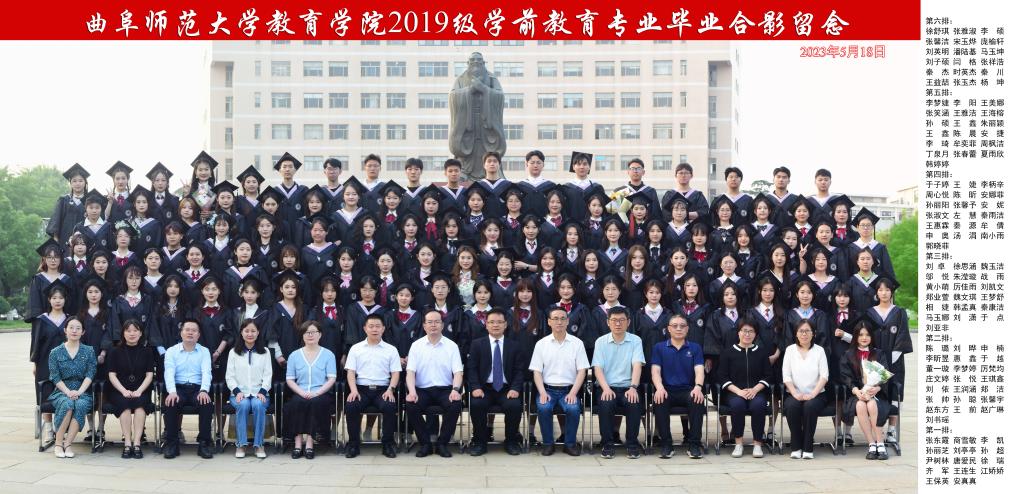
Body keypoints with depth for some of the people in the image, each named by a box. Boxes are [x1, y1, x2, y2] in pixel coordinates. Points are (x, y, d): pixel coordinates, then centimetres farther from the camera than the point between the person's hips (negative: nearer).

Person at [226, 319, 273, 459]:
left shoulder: (265, 352, 13)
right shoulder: (234, 352, 12)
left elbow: (267, 375, 5)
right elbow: (230, 376, 6)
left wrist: (262, 392, -12)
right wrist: (237, 391, -12)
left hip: (259, 393, 0)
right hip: (239, 393, 0)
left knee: (258, 405, -34)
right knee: (243, 405, -34)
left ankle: (258, 445, -26)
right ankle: (241, 444, -26)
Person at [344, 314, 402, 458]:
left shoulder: (391, 350, 12)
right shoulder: (356, 348, 13)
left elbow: (395, 373, 6)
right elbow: (351, 372, 6)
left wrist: (390, 390, -11)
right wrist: (353, 390, -10)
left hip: (383, 389, 0)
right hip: (361, 388, 1)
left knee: (390, 407, -32)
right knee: (351, 406, -30)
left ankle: (387, 443, -12)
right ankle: (353, 443, -11)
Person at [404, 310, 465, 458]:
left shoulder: (452, 346, 6)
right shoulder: (416, 345, 7)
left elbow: (458, 372, -1)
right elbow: (410, 372, -1)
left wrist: (456, 390, -21)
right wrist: (412, 391, -19)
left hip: (445, 390, 0)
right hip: (422, 390, 0)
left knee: (455, 405, -30)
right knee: (410, 405, -29)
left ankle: (442, 444, -9)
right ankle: (425, 444, -9)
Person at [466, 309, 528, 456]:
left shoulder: (515, 346, 10)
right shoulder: (477, 344, 9)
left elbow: (520, 370, 5)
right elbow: (471, 368, 2)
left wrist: (515, 388, -13)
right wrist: (476, 387, -14)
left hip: (507, 389, 0)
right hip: (484, 388, 0)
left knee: (515, 405, -30)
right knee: (476, 404, -31)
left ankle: (511, 441, -5)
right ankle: (479, 441, -9)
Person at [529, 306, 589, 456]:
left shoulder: (577, 343, 6)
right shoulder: (541, 344, 7)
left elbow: (582, 371, 2)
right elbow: (537, 372, 4)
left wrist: (573, 393, -12)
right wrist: (542, 392, -12)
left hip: (569, 389, 0)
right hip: (547, 389, 0)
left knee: (573, 408, -30)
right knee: (543, 408, -30)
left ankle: (570, 443, -8)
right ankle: (548, 443, -9)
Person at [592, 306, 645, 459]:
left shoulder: (635, 341, 7)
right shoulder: (601, 342, 8)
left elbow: (637, 366, -6)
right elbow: (598, 368, -1)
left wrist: (633, 387, -23)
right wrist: (606, 388, -19)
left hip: (628, 387, 0)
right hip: (608, 387, 0)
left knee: (634, 403, -31)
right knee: (605, 404, -32)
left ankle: (632, 444, -14)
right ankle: (607, 444, -15)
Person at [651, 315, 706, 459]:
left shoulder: (695, 348, 13)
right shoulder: (659, 348, 12)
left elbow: (699, 370, 0)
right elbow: (655, 371, 1)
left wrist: (698, 387, -23)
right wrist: (659, 387, -21)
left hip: (688, 390, 0)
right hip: (667, 389, 0)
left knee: (697, 400, -33)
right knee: (659, 401, -34)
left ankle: (694, 444, -23)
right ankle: (666, 444, -23)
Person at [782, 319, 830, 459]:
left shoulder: (819, 350, 9)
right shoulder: (790, 350, 10)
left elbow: (824, 376, -1)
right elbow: (786, 376, 2)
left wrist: (813, 394, -15)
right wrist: (795, 394, -13)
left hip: (815, 394, -1)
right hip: (794, 394, 1)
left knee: (810, 406, -34)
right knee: (792, 406, -32)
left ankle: (808, 448, -22)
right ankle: (796, 447, -19)